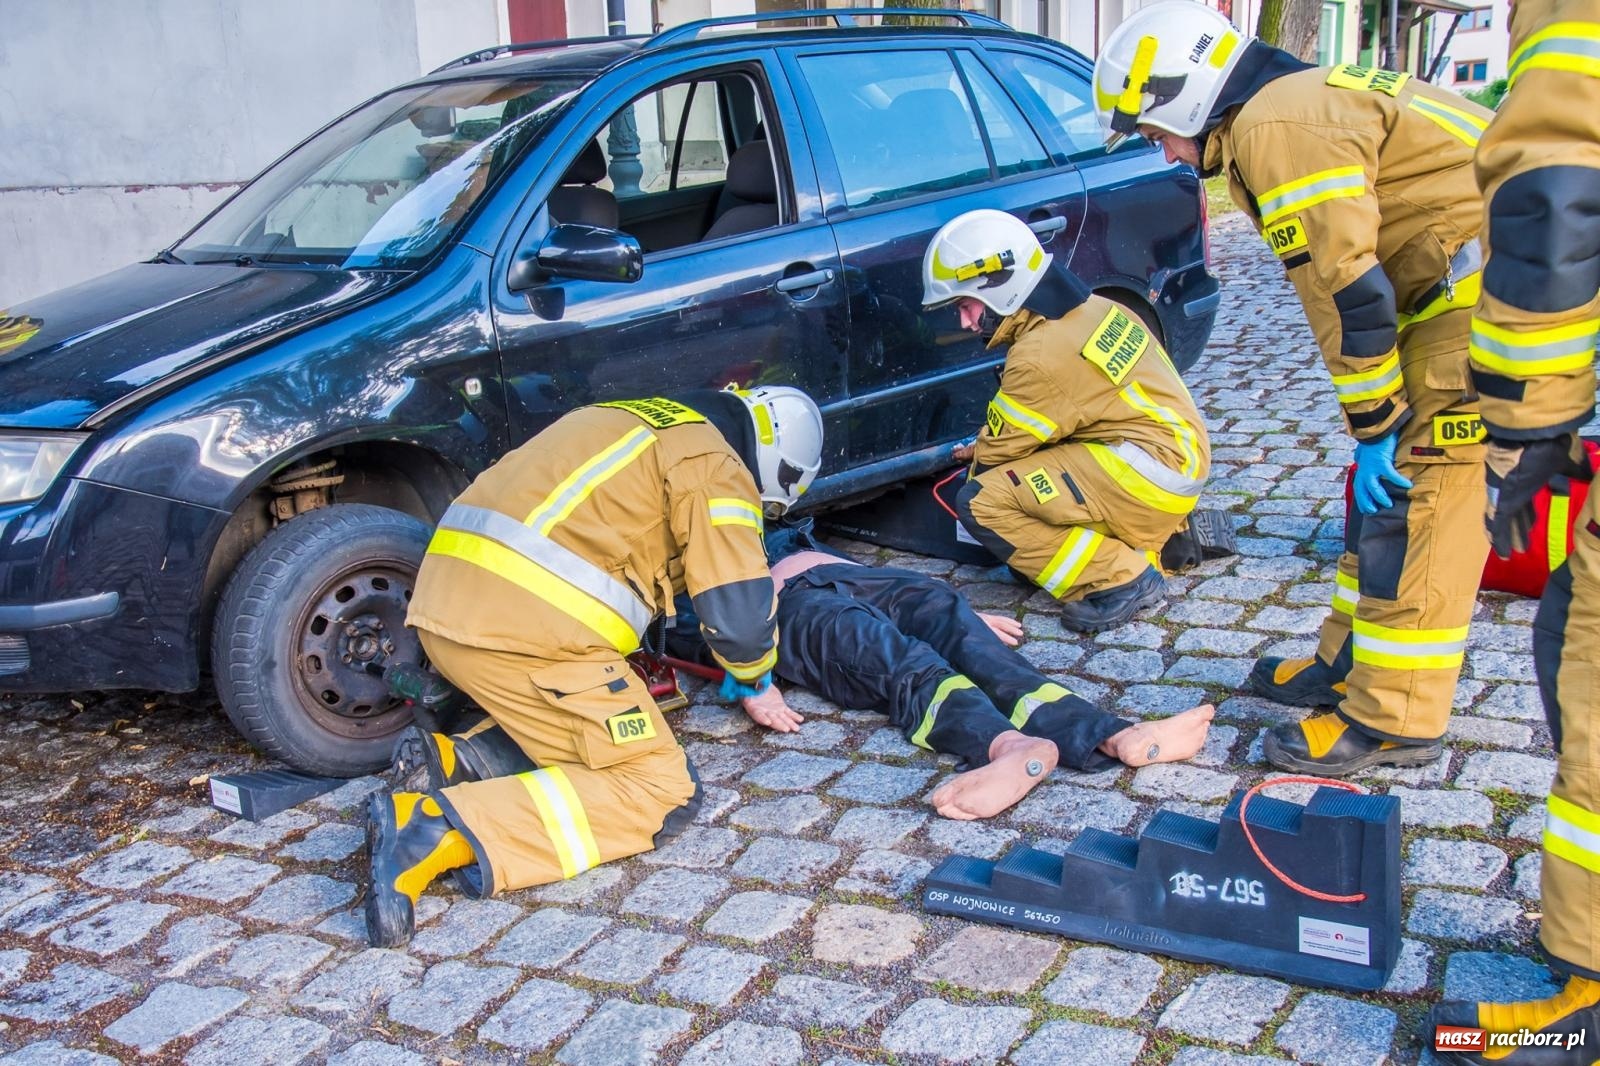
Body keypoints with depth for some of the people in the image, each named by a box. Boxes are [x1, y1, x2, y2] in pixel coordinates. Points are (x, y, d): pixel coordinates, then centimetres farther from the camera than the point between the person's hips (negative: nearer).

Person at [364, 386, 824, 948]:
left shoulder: (641, 419, 26)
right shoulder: (716, 466, -1)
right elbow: (741, 616, -8)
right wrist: (754, 676, 15)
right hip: (528, 625, -9)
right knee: (663, 790, -4)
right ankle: (440, 835, -19)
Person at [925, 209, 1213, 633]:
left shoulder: (1041, 355, -19)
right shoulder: (1093, 309, 8)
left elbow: (998, 450, -6)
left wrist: (975, 457, 15)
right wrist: (982, 447, 20)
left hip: (1146, 473, -10)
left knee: (980, 502, -15)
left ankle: (1120, 579, -14)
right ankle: (1159, 535, 15)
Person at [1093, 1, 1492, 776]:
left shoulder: (1276, 128, -15)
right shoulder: (1303, 101, 18)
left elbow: (1345, 289, -20)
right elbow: (1356, 274, 19)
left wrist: (1375, 427, -12)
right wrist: (1377, 428, 16)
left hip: (1484, 290, -10)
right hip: (1458, 288, 10)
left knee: (1417, 498, -8)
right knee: (1385, 491, 15)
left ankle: (1393, 719, -1)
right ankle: (1349, 669, 26)